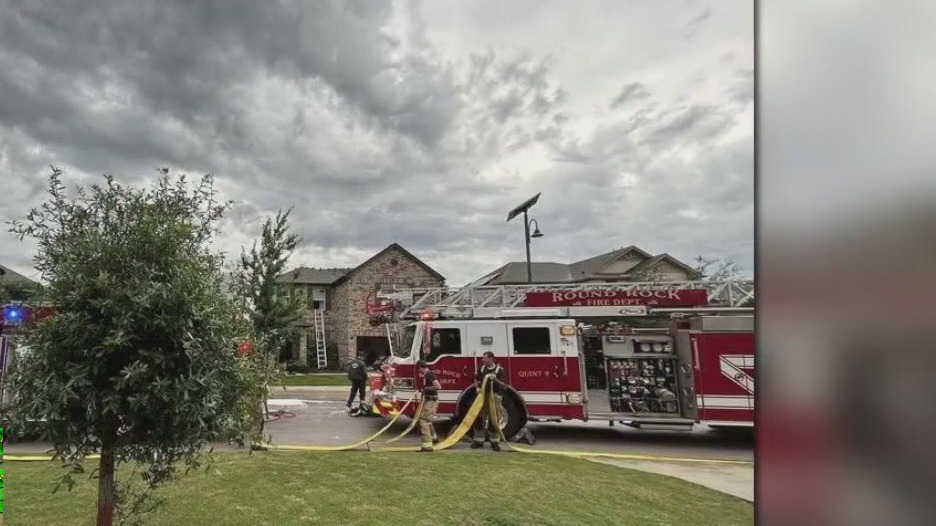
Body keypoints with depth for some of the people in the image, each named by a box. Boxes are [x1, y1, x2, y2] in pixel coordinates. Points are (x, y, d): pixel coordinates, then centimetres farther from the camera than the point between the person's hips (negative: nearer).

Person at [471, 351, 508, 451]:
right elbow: (476, 379, 22)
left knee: (493, 420, 1)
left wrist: (495, 380, -25)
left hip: (494, 397, -4)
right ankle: (478, 440, 15)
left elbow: (504, 386, -9)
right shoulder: (481, 368, 5)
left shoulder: (499, 370, -7)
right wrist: (477, 388, 3)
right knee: (479, 419, 5)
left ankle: (495, 442, 13)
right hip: (482, 396, 4)